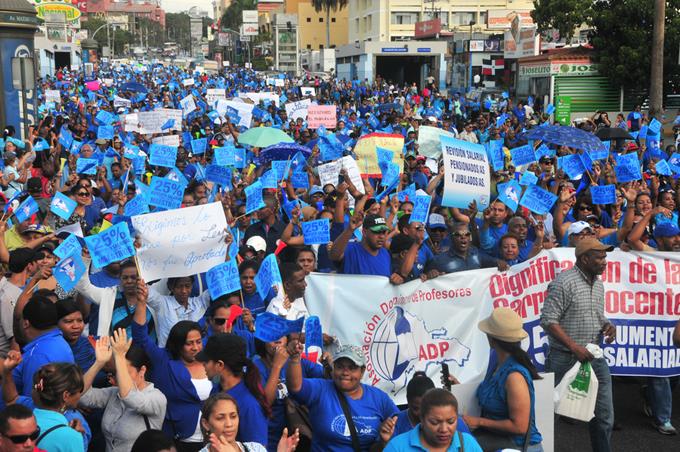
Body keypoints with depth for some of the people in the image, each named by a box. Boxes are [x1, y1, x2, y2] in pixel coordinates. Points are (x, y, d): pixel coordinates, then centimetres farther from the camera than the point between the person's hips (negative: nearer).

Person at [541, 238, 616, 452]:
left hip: (594, 358, 7)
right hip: (565, 359, -7)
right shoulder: (564, 282, -14)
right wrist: (574, 347, -20)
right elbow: (548, 320, -17)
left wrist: (608, 326, 0)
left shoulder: (598, 284, 11)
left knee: (604, 416, 10)